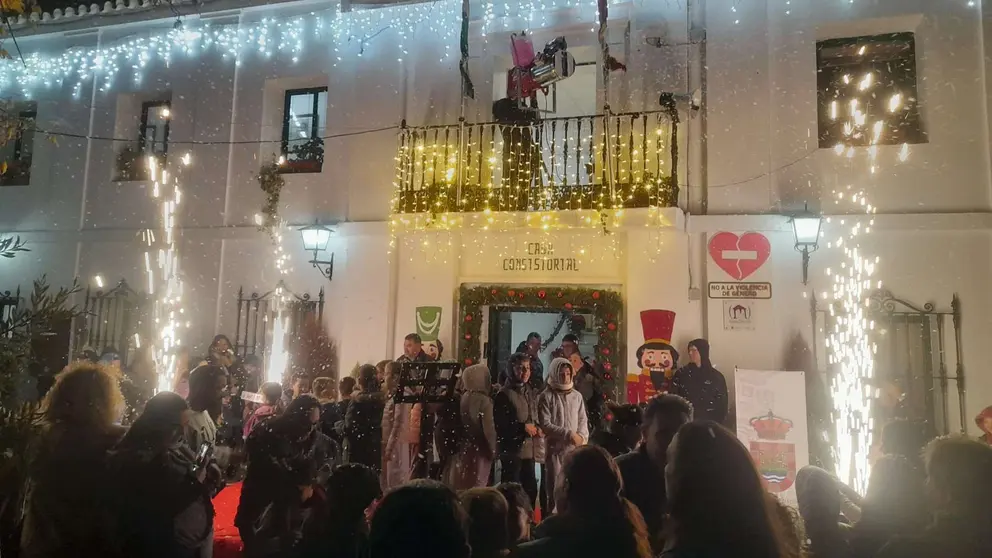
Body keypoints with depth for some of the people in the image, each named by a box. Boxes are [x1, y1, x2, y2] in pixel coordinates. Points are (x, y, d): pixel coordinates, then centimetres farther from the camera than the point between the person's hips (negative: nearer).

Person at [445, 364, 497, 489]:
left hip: (463, 448, 6)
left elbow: (461, 423, 6)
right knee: (476, 489, 3)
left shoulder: (463, 397, -1)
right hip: (479, 450, -6)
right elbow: (489, 429, -18)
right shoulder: (484, 401, -18)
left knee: (460, 486, 14)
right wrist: (493, 450, -3)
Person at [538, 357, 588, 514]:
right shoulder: (546, 397, -2)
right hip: (555, 449, -3)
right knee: (555, 492, 2)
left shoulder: (577, 396, 10)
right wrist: (568, 434, -13)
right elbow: (545, 425, -8)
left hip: (575, 449, 3)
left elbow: (583, 420, 11)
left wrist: (581, 437, -8)